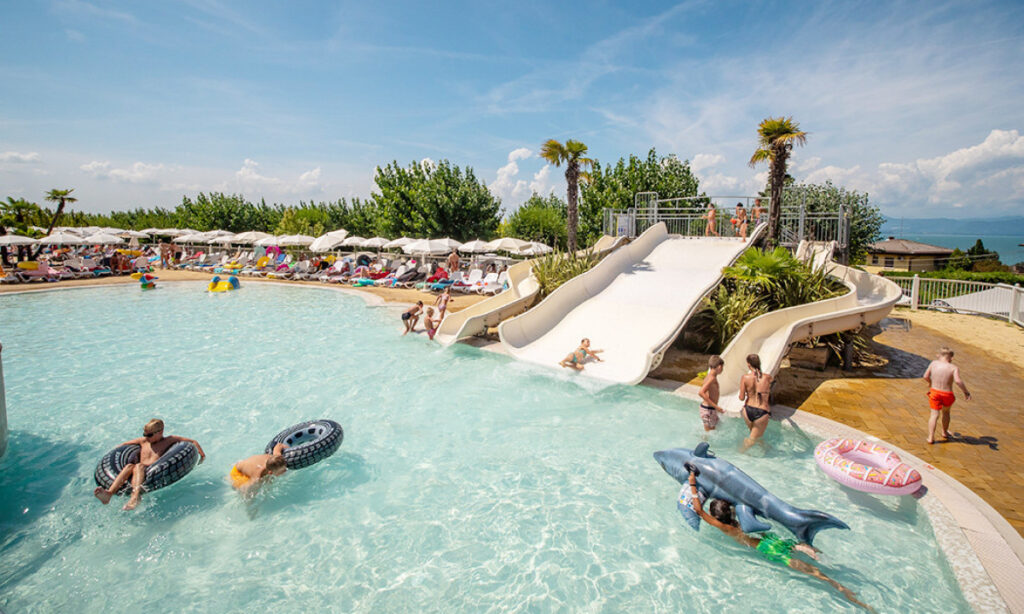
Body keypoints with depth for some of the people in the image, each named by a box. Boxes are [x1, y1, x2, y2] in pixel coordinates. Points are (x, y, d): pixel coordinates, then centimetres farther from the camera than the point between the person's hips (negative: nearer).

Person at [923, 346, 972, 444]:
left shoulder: (934, 363, -6)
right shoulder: (954, 367, -13)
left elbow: (926, 376, -3)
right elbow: (958, 381, -27)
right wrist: (966, 392, -15)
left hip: (934, 392, 0)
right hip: (947, 395, 0)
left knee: (934, 414, 5)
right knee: (946, 412, 25)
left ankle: (931, 437, -2)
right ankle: (945, 432, 44)